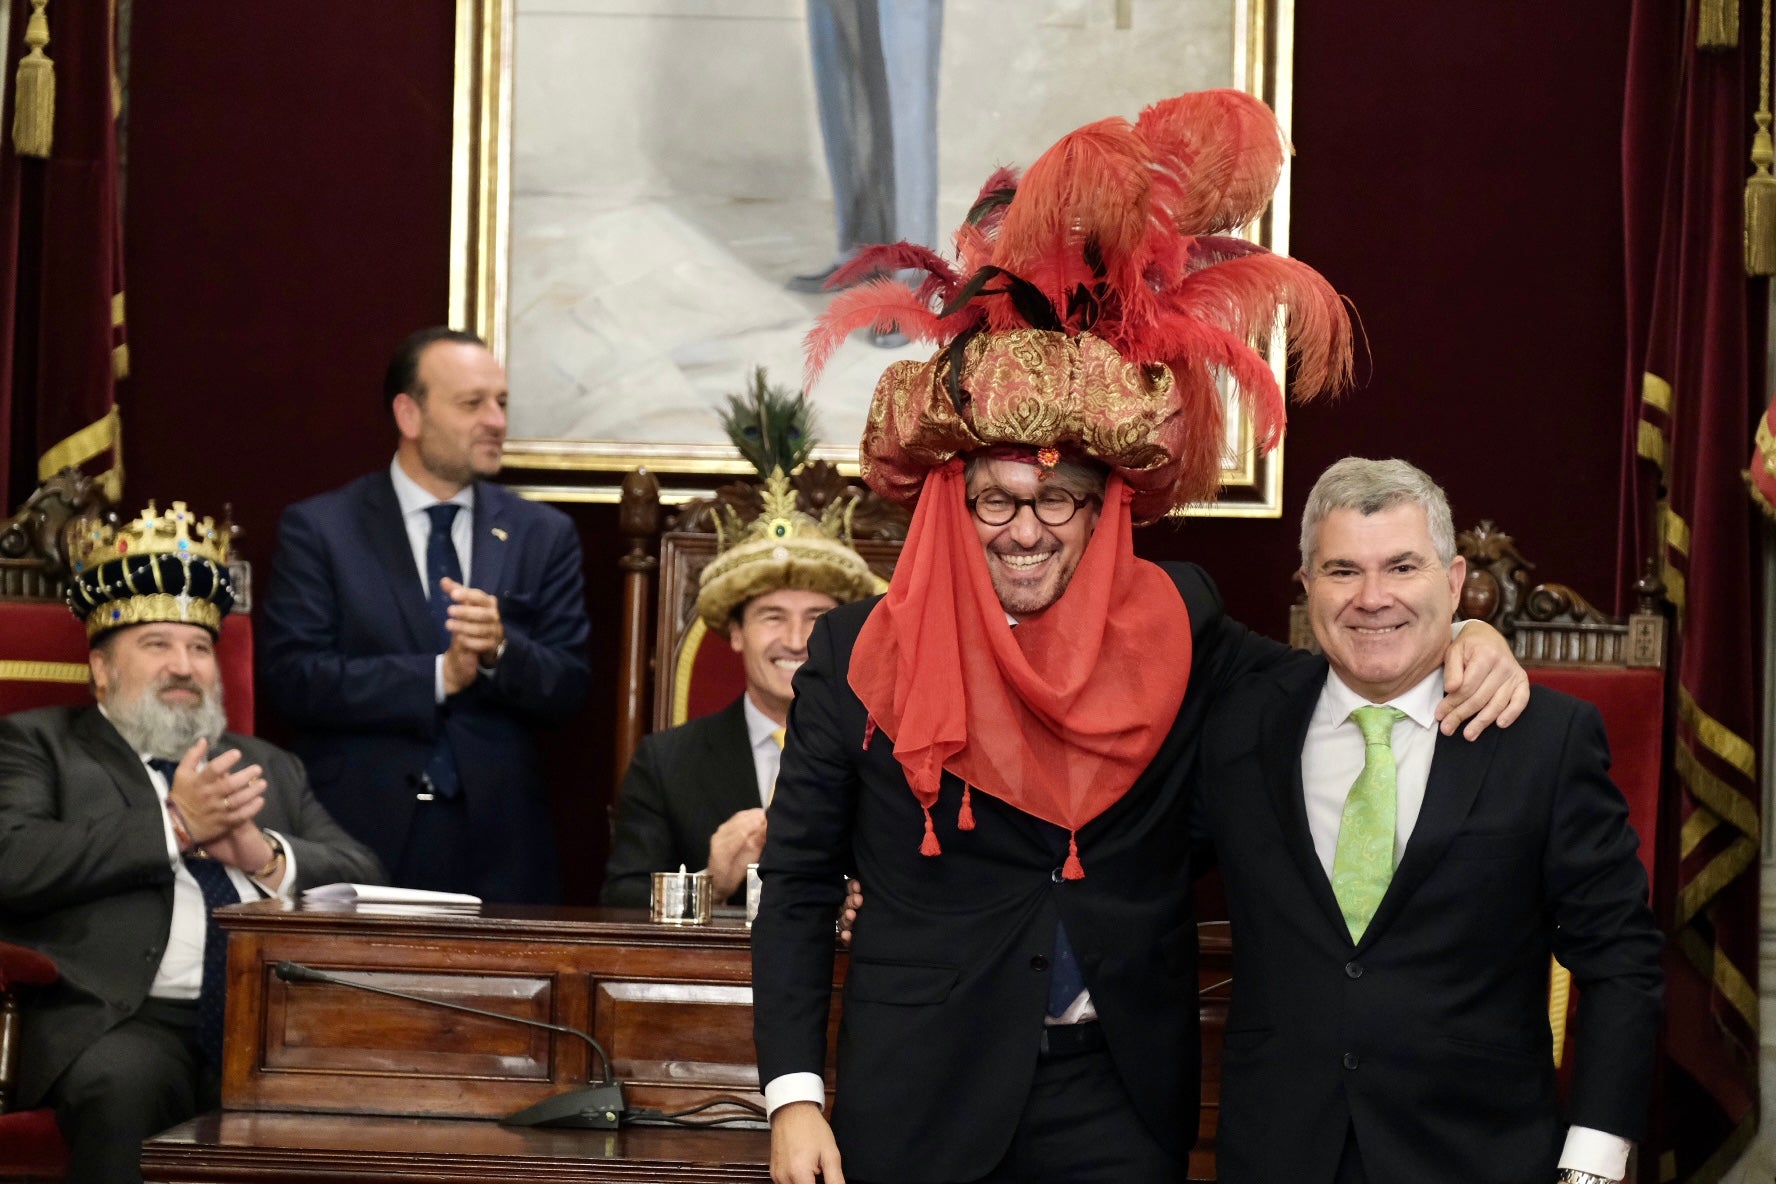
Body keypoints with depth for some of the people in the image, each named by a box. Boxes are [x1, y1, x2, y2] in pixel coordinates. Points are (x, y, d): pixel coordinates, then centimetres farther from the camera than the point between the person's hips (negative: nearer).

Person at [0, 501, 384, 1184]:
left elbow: (364, 881, 20)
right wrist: (173, 828, -3)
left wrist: (267, 856, 0)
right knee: (118, 1083, -39)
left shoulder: (271, 770, 30)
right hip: (130, 1020, -3)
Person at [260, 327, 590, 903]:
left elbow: (567, 687, 4)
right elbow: (293, 679, -9)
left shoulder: (545, 534, 10)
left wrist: (500, 652, -17)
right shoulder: (316, 528, 1)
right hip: (361, 834, -2)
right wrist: (439, 675, -16)